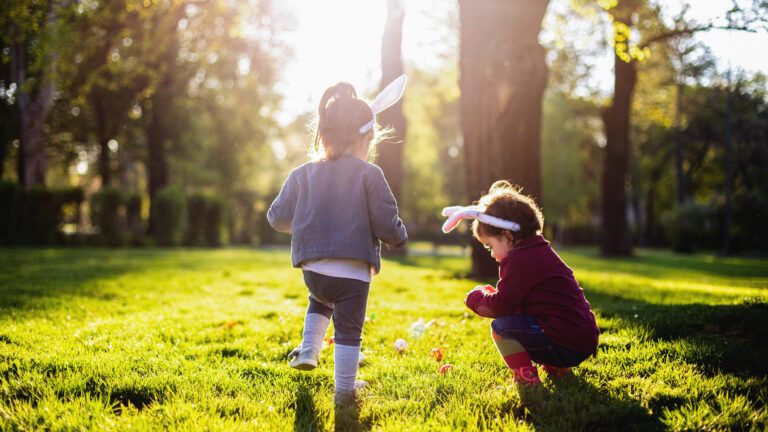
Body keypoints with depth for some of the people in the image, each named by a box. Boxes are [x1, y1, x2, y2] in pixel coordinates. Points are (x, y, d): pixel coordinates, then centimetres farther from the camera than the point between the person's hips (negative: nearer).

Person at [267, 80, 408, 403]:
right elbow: (386, 222, -8)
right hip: (353, 271, -4)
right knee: (348, 328, 8)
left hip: (312, 269, 4)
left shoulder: (303, 174, 4)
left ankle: (308, 350, 26)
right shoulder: (369, 174, -8)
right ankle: (345, 389, 14)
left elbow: (277, 217, 9)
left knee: (321, 300, 35)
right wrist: (398, 239, 14)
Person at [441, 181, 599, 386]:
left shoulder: (518, 260, -13)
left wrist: (476, 298, 4)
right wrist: (492, 294, 15)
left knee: (500, 327, -10)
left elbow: (501, 305, -14)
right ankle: (556, 368, 21)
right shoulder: (542, 251, 17)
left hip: (564, 345, -10)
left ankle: (525, 377, -12)